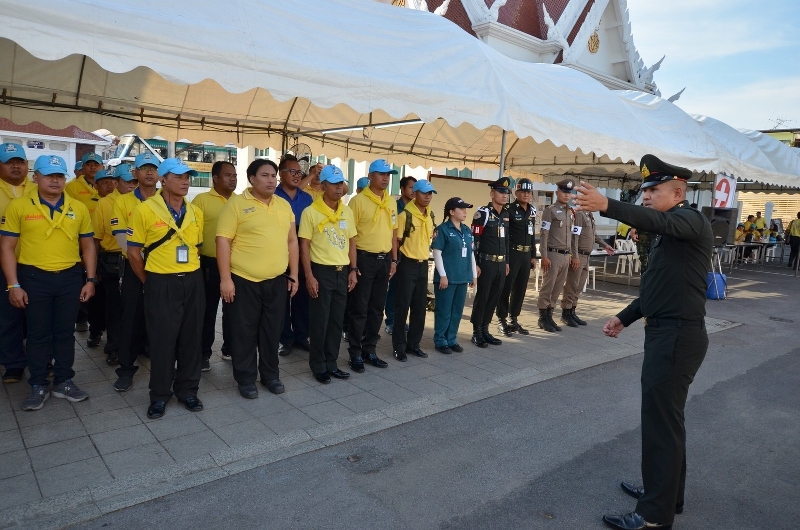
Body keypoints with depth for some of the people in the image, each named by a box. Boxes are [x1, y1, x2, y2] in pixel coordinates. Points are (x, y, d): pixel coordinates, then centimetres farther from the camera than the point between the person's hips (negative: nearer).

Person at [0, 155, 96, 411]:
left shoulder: (78, 208, 4)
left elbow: (87, 245, 9)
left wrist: (90, 279, 3)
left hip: (70, 277, 2)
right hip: (34, 277, -2)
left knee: (65, 332, 10)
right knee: (38, 334, 8)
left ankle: (64, 382, 23)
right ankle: (38, 386, 20)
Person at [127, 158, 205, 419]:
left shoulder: (195, 212, 7)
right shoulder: (145, 210, -7)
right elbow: (133, 251, -4)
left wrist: (191, 274, 12)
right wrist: (148, 282, 2)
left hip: (192, 281, 4)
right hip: (162, 283, -4)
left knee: (191, 338, 10)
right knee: (163, 340, 4)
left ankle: (187, 389, 25)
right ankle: (159, 395, 19)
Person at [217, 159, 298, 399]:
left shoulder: (284, 205, 9)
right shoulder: (236, 204, -6)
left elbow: (292, 241, 13)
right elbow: (223, 241, -9)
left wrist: (293, 275, 10)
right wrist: (225, 279, -13)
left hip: (277, 281, 4)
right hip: (244, 281, -4)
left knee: (272, 331, 13)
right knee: (244, 332, 7)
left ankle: (270, 375, 29)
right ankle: (246, 379, 22)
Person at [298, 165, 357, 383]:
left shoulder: (347, 212, 8)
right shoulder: (310, 212, -8)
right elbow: (304, 246, -8)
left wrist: (353, 270, 6)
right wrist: (309, 276, -13)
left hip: (343, 272, 5)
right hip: (322, 271, -5)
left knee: (337, 321, 11)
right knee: (320, 321, 3)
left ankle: (331, 363, 24)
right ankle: (318, 366, 17)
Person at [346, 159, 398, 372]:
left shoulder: (391, 203, 11)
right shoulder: (358, 200, -8)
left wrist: (393, 259, 12)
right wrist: (352, 264, -13)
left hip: (384, 259, 6)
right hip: (365, 259, -6)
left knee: (377, 308, 12)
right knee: (359, 309, 0)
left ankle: (369, 350, 24)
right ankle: (355, 353, 11)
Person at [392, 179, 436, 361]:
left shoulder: (431, 215, 7)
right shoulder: (405, 215, -14)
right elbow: (396, 241, -10)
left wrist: (424, 251, 14)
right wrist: (396, 260, -8)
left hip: (423, 264, 7)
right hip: (408, 264, -7)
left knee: (420, 307, 11)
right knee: (402, 307, 0)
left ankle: (413, 344, 23)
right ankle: (399, 346, 9)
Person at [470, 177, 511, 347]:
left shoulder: (506, 214, 12)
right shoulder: (483, 213, -11)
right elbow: (474, 240, -13)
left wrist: (507, 262, 17)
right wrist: (475, 264, -16)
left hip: (501, 264, 7)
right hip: (486, 263, -7)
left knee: (494, 298, 11)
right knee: (482, 297, 1)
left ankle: (485, 330, 23)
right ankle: (476, 333, 12)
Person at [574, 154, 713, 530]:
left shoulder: (691, 221, -12)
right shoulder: (670, 231, 17)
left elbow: (654, 220, -36)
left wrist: (607, 206, -50)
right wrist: (624, 317, 16)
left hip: (677, 336, -10)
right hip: (665, 333, 10)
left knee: (660, 421, -3)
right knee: (665, 417, 19)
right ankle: (666, 492, 35)